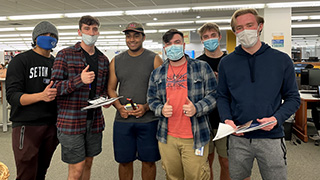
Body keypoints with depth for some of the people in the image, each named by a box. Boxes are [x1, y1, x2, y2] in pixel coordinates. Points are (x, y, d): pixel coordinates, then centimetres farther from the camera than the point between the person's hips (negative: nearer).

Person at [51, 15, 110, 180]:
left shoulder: (103, 60, 11)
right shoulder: (65, 55, -4)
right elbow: (54, 87, -9)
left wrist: (105, 98, -1)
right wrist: (80, 80, -25)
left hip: (95, 120, 5)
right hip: (71, 121, -5)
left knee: (88, 163, 17)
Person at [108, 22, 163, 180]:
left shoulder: (154, 59, 0)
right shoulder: (116, 61, 9)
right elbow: (111, 88, 10)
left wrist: (146, 107, -17)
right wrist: (119, 107, -8)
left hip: (148, 120, -2)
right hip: (122, 120, 3)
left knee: (148, 161, 9)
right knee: (124, 161, 12)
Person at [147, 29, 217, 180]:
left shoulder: (202, 68, 1)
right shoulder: (157, 73, 10)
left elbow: (213, 94, 0)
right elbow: (152, 99, 14)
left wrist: (197, 108, -16)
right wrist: (161, 110, -7)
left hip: (194, 138, -3)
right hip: (166, 137, 3)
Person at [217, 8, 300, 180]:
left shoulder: (282, 60, 1)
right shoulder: (226, 62, 4)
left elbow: (293, 98, 3)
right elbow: (222, 97, 7)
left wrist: (277, 119, -14)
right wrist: (227, 119, -11)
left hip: (271, 137, -1)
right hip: (238, 138, 1)